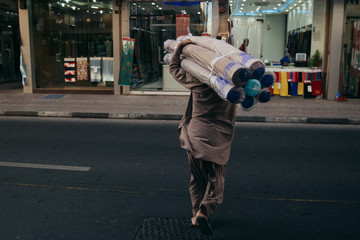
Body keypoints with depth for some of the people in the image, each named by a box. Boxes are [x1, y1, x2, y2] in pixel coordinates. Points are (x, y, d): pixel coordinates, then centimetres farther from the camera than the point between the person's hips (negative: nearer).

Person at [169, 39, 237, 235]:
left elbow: (174, 68, 12)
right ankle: (204, 211, -11)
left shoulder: (197, 82, -3)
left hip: (195, 135, 1)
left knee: (197, 179, 15)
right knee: (216, 180, 9)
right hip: (218, 139, -1)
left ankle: (196, 214, 18)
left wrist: (179, 47, 15)